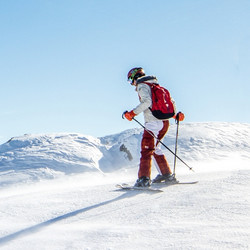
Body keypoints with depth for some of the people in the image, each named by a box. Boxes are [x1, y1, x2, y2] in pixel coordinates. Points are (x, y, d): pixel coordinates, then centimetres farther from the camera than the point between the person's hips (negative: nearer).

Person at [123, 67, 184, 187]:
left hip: (153, 123, -9)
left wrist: (133, 113, -19)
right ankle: (166, 174, 23)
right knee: (154, 148, 21)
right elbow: (171, 101, 24)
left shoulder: (142, 86, -4)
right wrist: (176, 114, 36)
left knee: (146, 150, -11)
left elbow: (147, 102, -22)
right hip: (165, 122, 9)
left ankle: (144, 178, -22)